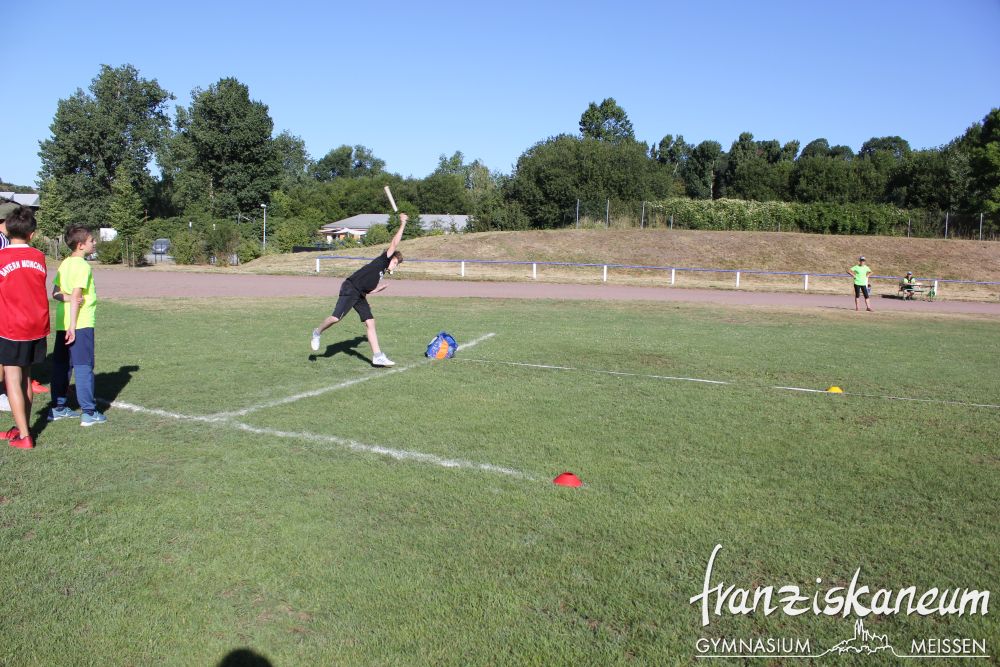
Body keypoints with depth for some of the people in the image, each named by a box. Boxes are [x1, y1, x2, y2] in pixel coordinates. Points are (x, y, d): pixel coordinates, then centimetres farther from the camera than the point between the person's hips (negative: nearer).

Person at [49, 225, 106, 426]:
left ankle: (58, 408, 21)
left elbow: (55, 292, 10)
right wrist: (73, 326, -20)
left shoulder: (65, 263, 12)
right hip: (80, 324, -8)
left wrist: (66, 298, -9)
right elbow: (76, 297, -19)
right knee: (84, 366, -5)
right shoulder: (83, 266, -13)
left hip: (62, 324, 8)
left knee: (61, 366, 13)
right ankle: (88, 412, -3)